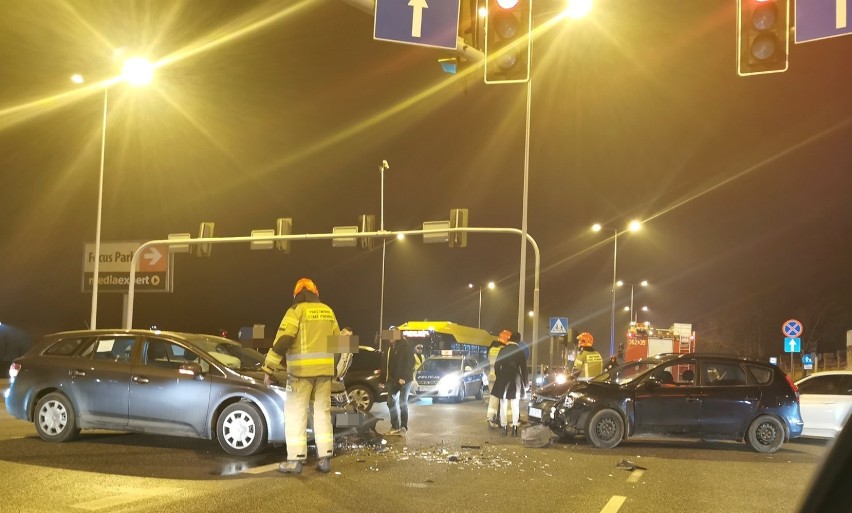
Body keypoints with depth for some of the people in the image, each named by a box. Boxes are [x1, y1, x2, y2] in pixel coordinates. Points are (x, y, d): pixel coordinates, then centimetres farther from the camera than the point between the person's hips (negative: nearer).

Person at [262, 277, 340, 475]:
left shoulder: (297, 310, -5)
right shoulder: (328, 311, 13)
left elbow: (282, 341, -13)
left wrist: (269, 368, -10)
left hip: (302, 369, -5)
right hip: (324, 369, 5)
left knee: (296, 413, 1)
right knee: (322, 411, 11)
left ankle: (295, 460, 0)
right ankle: (325, 458, 9)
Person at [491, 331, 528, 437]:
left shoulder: (503, 350, 1)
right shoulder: (520, 351, -2)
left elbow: (497, 365, 2)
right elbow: (523, 368, -1)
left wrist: (498, 377, 13)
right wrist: (525, 382, 6)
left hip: (503, 380, 1)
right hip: (516, 379, -1)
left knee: (503, 405, 5)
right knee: (515, 405, 2)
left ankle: (504, 427, 2)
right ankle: (515, 427, -5)